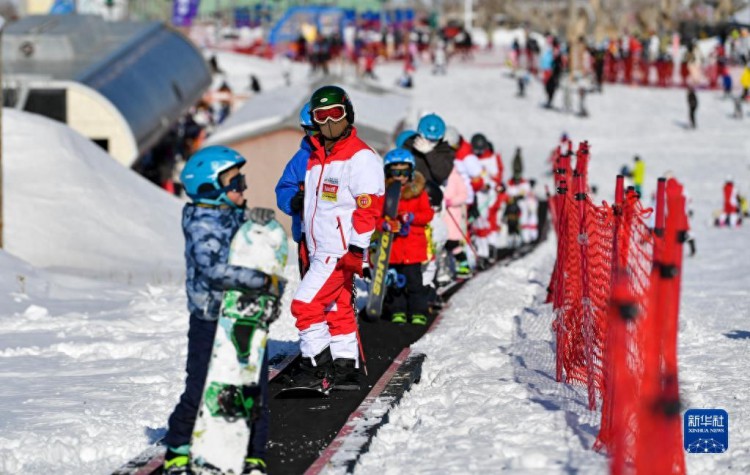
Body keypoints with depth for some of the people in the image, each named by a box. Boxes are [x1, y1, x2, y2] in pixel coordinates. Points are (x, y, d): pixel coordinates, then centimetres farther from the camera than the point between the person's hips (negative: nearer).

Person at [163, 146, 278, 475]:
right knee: (199, 390, -1)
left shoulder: (234, 215, 8)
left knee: (256, 390, 5)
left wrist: (260, 219, -4)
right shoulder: (202, 226, -15)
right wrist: (263, 281, -29)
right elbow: (215, 269, -29)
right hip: (210, 321, -7)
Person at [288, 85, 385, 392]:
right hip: (321, 249, 9)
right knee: (337, 308, 13)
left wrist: (357, 249, -24)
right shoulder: (317, 156, 15)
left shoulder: (360, 158, -13)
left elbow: (369, 206, -19)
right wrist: (306, 241, 26)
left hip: (341, 250, -9)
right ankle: (345, 369, 18)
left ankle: (319, 367, -6)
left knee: (306, 304, -12)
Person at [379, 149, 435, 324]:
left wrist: (412, 217, -17)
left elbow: (427, 213, 1)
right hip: (391, 245, 1)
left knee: (414, 280, -1)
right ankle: (398, 312, 19)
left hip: (413, 246, -1)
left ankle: (418, 312, 6)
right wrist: (385, 224, -21)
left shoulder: (418, 191, 3)